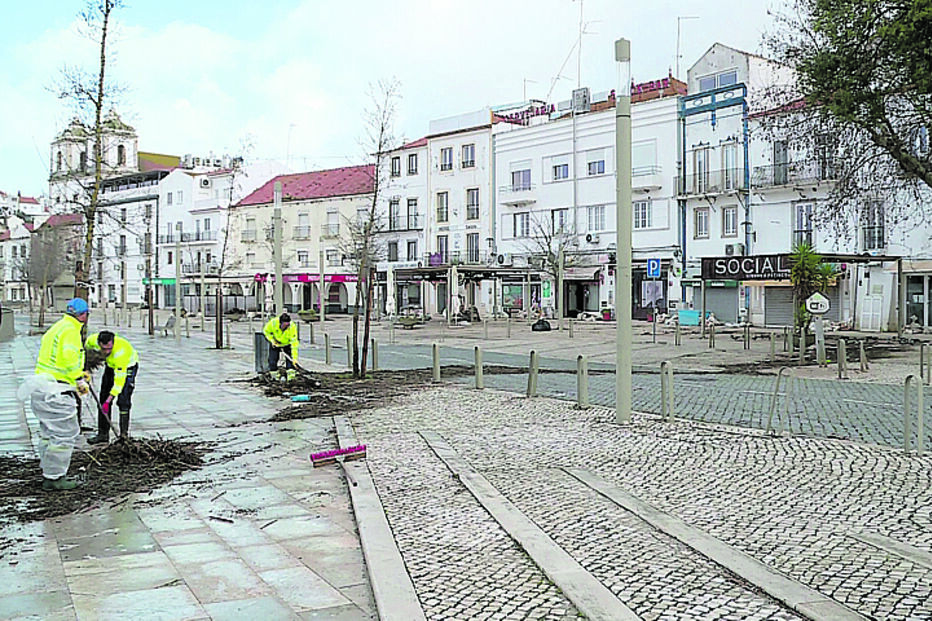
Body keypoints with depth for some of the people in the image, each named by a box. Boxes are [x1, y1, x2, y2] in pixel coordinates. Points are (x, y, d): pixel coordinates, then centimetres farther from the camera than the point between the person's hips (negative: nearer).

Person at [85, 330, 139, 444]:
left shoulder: (121, 351, -42)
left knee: (123, 400, -16)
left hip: (127, 367, -6)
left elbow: (119, 380, -40)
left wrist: (108, 400, -41)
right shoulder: (93, 340, -27)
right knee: (103, 397, 4)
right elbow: (86, 346, 2)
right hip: (111, 365, 6)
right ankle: (103, 434, 12)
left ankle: (124, 434, -10)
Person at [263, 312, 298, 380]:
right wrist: (272, 340, -17)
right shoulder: (273, 322, -31)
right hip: (275, 344, 1)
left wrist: (294, 358, -39)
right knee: (273, 360, -1)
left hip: (287, 344, -1)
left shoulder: (292, 327, -35)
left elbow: (294, 344, -36)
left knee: (290, 359, -12)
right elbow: (266, 331, -7)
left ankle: (291, 375, -3)